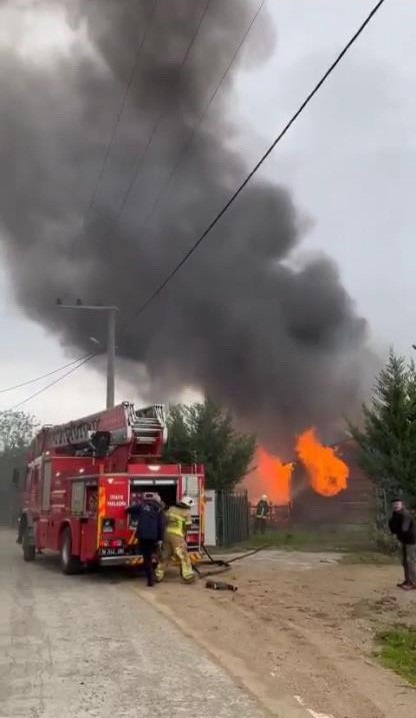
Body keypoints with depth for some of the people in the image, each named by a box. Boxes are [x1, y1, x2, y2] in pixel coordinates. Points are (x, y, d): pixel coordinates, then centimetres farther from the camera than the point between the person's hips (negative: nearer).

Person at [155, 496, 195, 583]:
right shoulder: (186, 512, 0)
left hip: (167, 534, 5)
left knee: (165, 556, 15)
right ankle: (188, 576, -8)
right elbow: (187, 526, -1)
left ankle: (158, 575, 19)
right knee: (184, 556, -2)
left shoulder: (171, 509, 13)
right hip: (178, 536, -5)